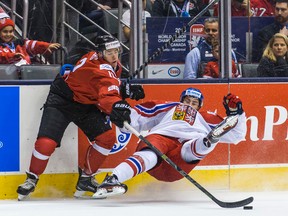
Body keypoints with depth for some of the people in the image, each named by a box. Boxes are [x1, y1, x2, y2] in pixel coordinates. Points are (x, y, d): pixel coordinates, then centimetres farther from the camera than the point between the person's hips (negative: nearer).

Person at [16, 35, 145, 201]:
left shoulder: (113, 64, -5)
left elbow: (111, 85, 15)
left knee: (107, 137, -7)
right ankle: (32, 179, 7)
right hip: (61, 100, -8)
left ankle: (86, 178, 10)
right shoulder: (101, 67, -34)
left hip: (86, 104, 8)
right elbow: (108, 93, -53)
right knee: (46, 143, -19)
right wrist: (116, 106, -73)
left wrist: (126, 90, -4)